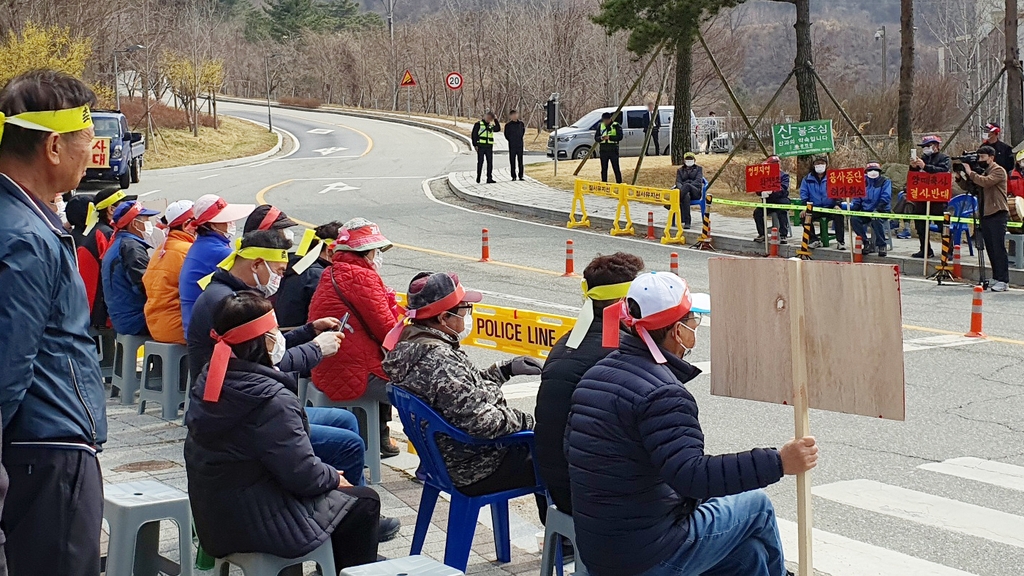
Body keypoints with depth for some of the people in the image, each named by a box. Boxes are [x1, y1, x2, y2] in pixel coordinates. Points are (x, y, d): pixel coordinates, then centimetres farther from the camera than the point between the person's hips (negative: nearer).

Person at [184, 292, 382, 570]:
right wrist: (334, 477, -3)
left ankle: (335, 565, 36)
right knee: (364, 501, 6)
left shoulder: (209, 380, -1)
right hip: (256, 524, -9)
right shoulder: (272, 401, -27)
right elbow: (304, 475, -23)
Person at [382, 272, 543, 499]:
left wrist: (505, 368, 14)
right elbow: (480, 422, -29)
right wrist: (524, 421, -14)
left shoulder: (412, 345, 3)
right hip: (478, 470, -10)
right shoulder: (438, 359, -28)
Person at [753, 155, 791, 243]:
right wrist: (762, 192, -23)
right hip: (769, 202, 5)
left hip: (781, 200, -4)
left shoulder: (784, 175, -2)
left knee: (781, 212, -34)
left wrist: (771, 192, -34)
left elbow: (782, 190, -18)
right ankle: (762, 234, -5)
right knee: (757, 212, -17)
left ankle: (784, 235, -29)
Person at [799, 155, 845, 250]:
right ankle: (814, 240, -10)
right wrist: (806, 206, -10)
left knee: (839, 216, -32)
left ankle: (840, 241, -19)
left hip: (830, 208, -2)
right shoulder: (808, 179, 10)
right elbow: (803, 193, 5)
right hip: (814, 208, 2)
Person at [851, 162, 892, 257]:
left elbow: (885, 197, -14)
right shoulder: (863, 182, 14)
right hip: (865, 212, 5)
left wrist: (877, 210, -29)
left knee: (876, 220, -38)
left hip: (881, 211, -5)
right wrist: (853, 209, -6)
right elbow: (857, 199, 15)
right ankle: (866, 244, -15)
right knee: (854, 219, -24)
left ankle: (882, 245, -21)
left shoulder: (885, 182, 0)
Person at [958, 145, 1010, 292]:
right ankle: (996, 278, 14)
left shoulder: (999, 171, -6)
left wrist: (970, 172, -15)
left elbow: (986, 182, -23)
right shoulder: (983, 172, 20)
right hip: (985, 214, 9)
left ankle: (1003, 281, -13)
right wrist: (959, 176, 2)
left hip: (997, 214, -9)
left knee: (999, 248, -11)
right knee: (990, 248, 9)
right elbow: (969, 187, 18)